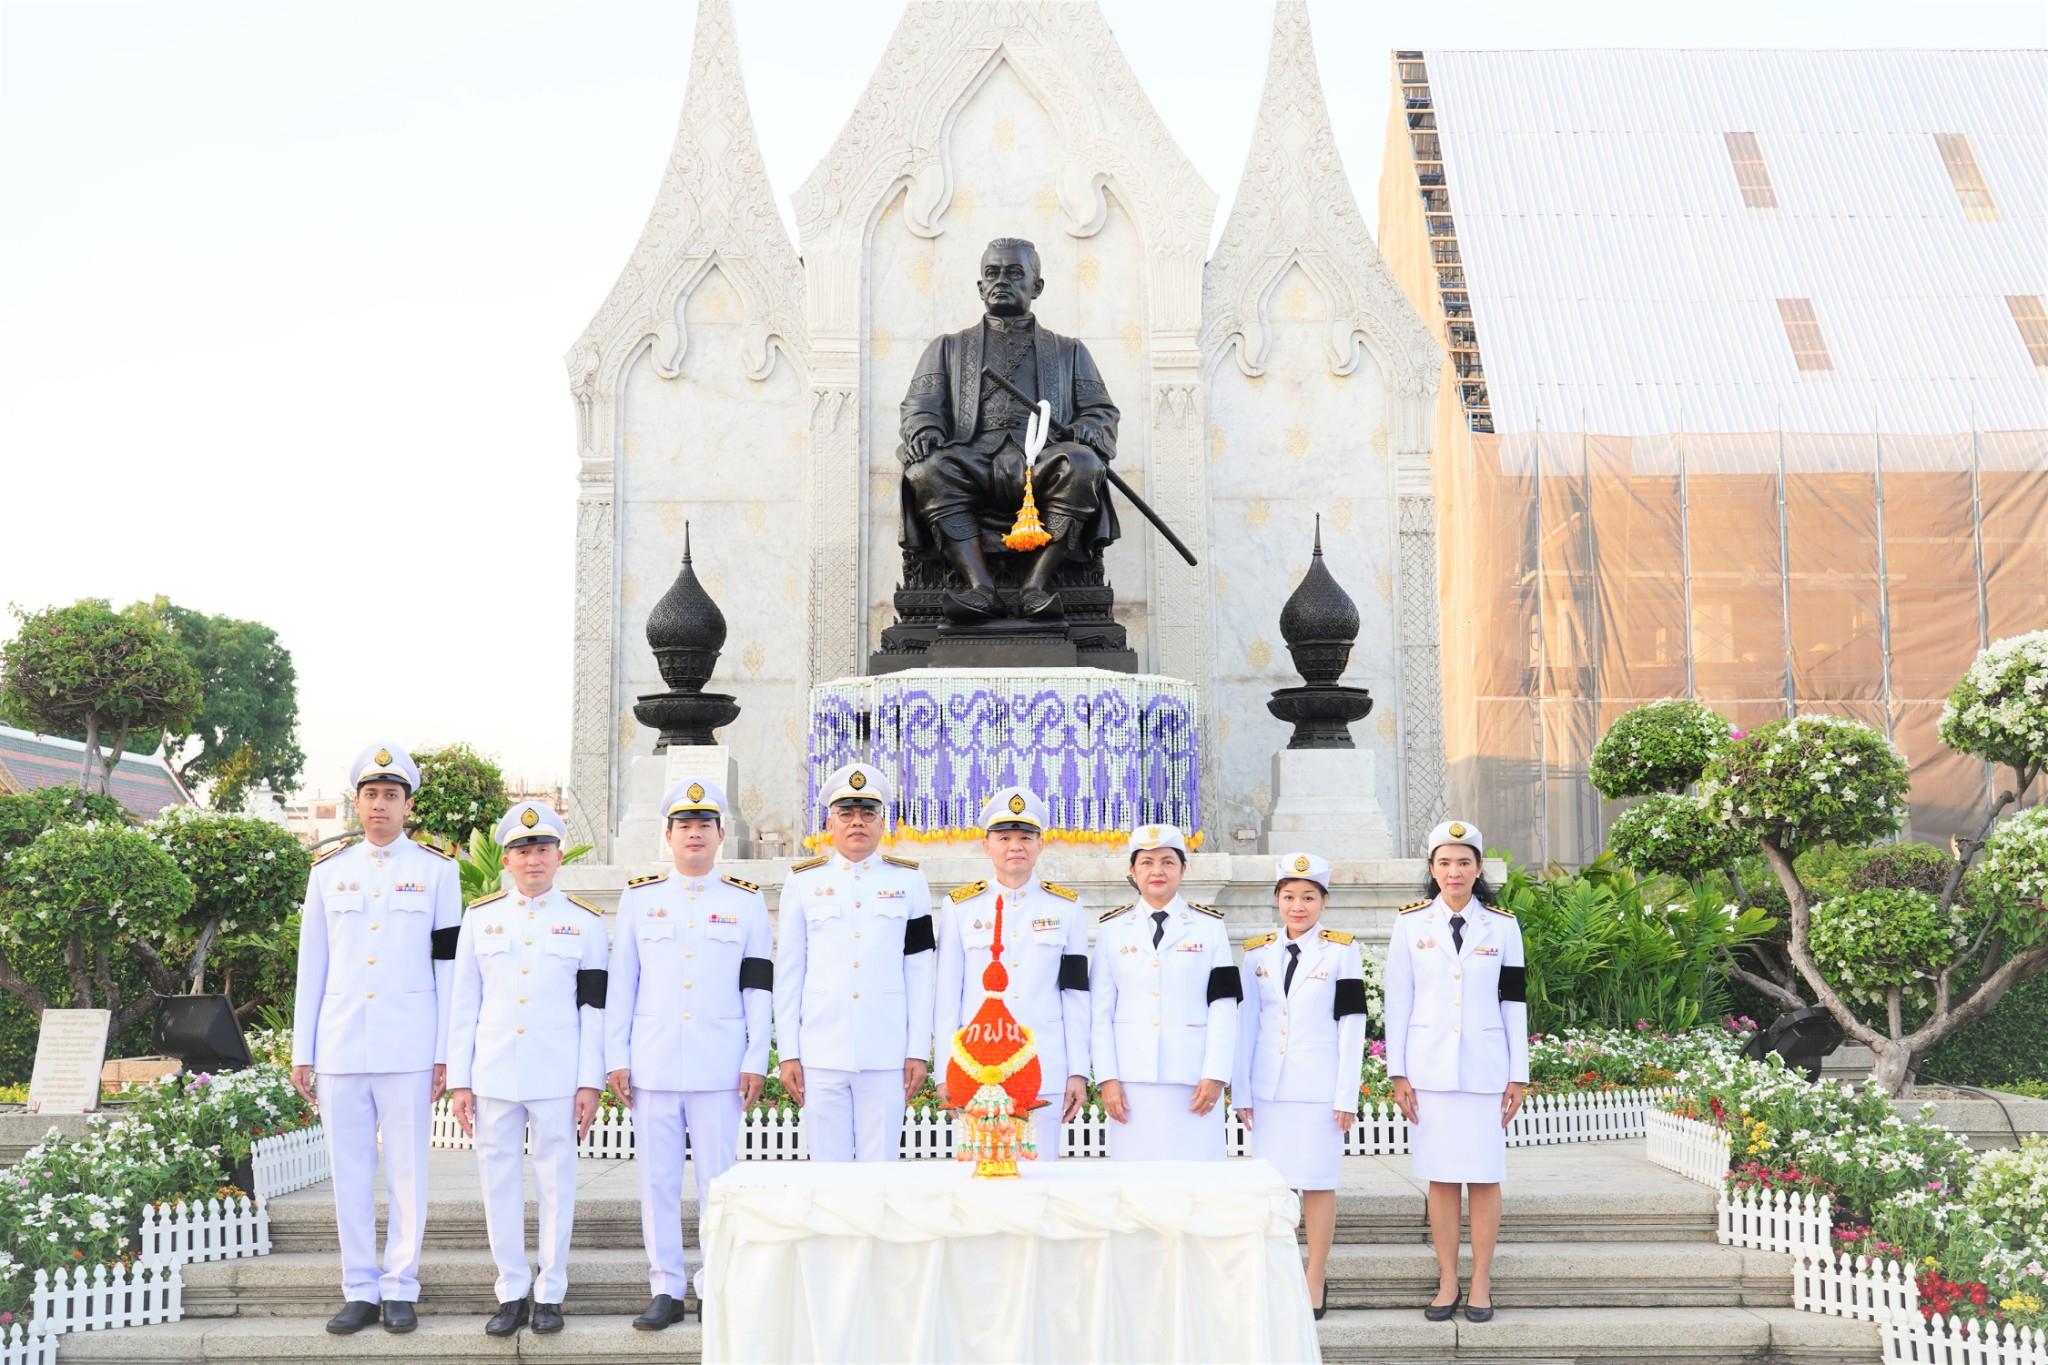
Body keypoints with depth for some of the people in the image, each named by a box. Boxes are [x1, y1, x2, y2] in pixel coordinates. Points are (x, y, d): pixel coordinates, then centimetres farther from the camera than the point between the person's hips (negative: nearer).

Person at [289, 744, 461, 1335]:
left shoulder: (437, 870, 2)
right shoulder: (328, 870, 9)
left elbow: (449, 967, 1)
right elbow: (311, 966, 11)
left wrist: (445, 1053, -3)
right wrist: (302, 1052, 8)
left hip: (408, 1048, -2)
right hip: (341, 1046, 2)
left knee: (406, 1171, 2)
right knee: (349, 1173, 6)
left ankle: (400, 1289, 11)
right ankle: (360, 1291, 14)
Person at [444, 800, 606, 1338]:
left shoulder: (585, 921, 3)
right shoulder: (480, 917, 6)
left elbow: (594, 1008, 1)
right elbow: (463, 1004, 7)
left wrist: (591, 1083, -4)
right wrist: (459, 1081, 2)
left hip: (557, 1077, -1)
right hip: (494, 1074, 2)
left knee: (556, 1183, 4)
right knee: (499, 1183, 5)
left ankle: (551, 1293, 14)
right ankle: (512, 1292, 16)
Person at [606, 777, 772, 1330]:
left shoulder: (747, 900, 5)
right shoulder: (639, 896, 7)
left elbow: (758, 988, 4)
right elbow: (621, 983, 7)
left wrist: (756, 1061, -2)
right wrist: (617, 1058, 2)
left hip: (720, 1066, -1)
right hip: (653, 1065, 1)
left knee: (719, 1180, 1)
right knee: (657, 1179, 4)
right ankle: (666, 1288, 12)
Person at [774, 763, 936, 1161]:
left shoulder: (908, 882, 8)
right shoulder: (803, 882, 8)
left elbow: (920, 974, 6)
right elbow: (788, 975, 7)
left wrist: (919, 1051, 1)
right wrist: (788, 1054, 2)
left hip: (886, 1053, 0)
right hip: (822, 1053, 0)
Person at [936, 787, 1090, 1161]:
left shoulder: (1067, 908, 6)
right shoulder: (960, 907, 5)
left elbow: (1076, 996, 6)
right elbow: (948, 995, 5)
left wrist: (1078, 1072, 2)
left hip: (1046, 1072, 0)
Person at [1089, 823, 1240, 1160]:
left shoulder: (1209, 926, 8)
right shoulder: (1113, 928, 10)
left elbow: (1223, 1007, 3)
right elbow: (1100, 1010, 6)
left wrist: (1215, 1075, -5)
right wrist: (1106, 1078, -2)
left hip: (1192, 1080, -1)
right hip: (1133, 1078, 1)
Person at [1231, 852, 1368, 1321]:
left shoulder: (1341, 951, -1)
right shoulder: (1257, 953, 8)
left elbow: (1351, 1025, -3)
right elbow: (1246, 1025, 9)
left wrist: (1347, 1096, -8)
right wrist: (1241, 1093, 6)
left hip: (1319, 1087, -3)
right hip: (1270, 1088, 3)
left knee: (1317, 1182, 1)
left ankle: (1314, 1283, 9)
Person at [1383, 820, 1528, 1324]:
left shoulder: (1502, 926, 4)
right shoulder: (1410, 923, 3)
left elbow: (1514, 1003, 5)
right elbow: (1398, 1000, 3)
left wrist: (1518, 1075, 3)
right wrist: (1397, 1072, 0)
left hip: (1485, 1069, 0)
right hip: (1429, 1069, 0)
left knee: (1485, 1177, 1)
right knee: (1440, 1177, 3)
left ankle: (1481, 1283, 10)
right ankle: (1447, 1282, 11)